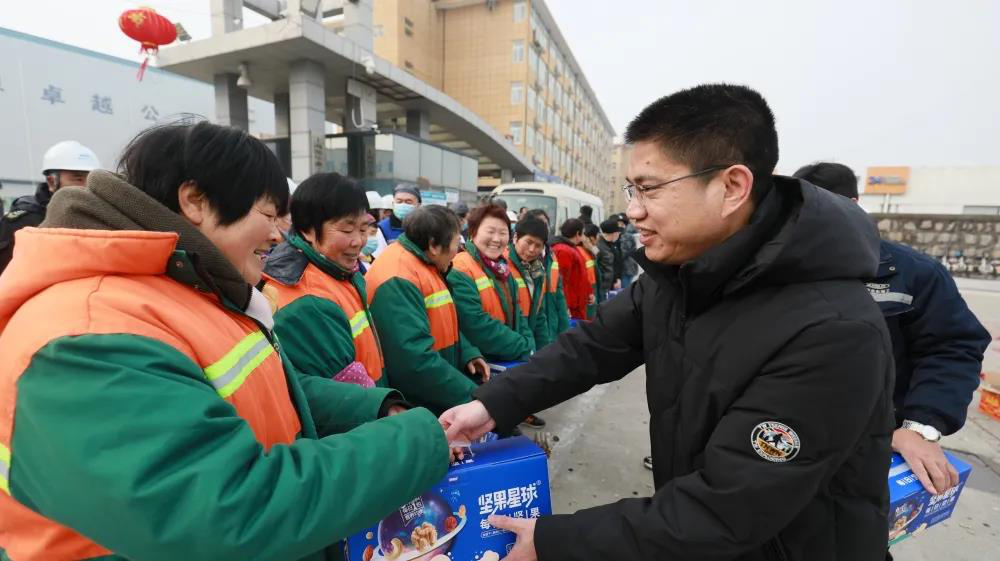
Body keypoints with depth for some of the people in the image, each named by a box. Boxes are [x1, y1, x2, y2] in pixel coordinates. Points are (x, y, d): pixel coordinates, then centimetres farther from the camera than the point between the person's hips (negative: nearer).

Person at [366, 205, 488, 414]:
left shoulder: (426, 267, 9)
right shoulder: (397, 281, -23)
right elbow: (413, 361, -29)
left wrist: (467, 354, 2)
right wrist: (470, 397, -21)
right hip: (413, 408, -9)